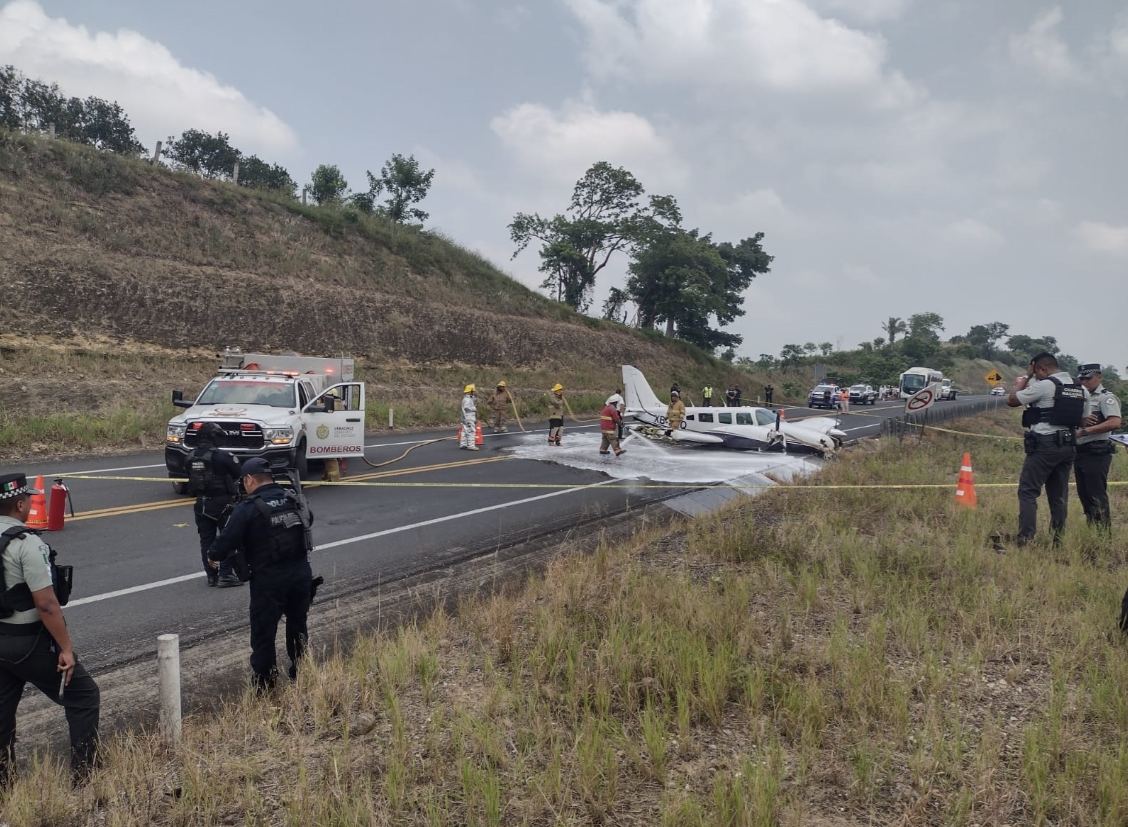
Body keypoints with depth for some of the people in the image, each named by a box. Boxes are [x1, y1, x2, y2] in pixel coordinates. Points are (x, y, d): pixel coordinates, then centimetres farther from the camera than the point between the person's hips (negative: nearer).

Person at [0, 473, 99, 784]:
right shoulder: (26, 543, -21)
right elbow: (46, 604, -23)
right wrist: (66, 648, -15)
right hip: (29, 642, -8)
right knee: (83, 697, 7)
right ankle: (84, 774, 10)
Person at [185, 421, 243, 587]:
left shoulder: (190, 457, 3)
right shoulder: (221, 455, -16)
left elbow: (189, 475, 10)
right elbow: (238, 473, -7)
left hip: (201, 503, 6)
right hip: (221, 502, -6)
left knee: (206, 539, 10)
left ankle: (211, 575, 14)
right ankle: (225, 574, 0)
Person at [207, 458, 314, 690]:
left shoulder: (248, 508, -14)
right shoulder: (293, 499, 6)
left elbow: (228, 538, -12)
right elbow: (308, 520, 24)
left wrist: (213, 556, 8)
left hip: (269, 578, -6)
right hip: (301, 571, 6)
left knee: (263, 632, 6)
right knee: (298, 625, 22)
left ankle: (264, 684, 13)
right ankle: (300, 675, 34)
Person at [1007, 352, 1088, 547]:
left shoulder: (1044, 385, -12)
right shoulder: (1081, 390, 11)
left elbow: (1012, 400, -5)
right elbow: (1083, 420, 16)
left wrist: (1025, 377, 4)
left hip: (1044, 445, -7)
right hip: (1067, 446, 7)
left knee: (1028, 492, -4)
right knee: (1059, 496, 11)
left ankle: (1025, 539, -11)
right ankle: (1057, 540, 12)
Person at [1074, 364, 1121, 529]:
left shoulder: (1106, 397, -8)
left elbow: (1114, 423, -22)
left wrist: (1085, 430, -21)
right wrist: (1081, 421, -11)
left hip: (1097, 453, -9)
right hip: (1080, 452, 9)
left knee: (1097, 496, -8)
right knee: (1084, 494, 12)